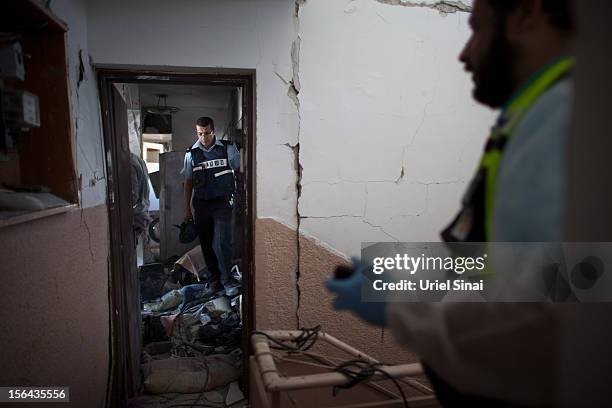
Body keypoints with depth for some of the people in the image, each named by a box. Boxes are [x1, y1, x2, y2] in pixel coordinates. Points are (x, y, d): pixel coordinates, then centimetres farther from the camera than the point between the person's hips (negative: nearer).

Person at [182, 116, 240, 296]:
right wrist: (187, 209, 10)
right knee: (206, 244, 9)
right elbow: (188, 182, 11)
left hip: (222, 202, -3)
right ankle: (214, 277, 24)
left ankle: (227, 280, -2)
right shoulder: (191, 154, 5)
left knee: (222, 242, -12)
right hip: (201, 204, 3)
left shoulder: (227, 148, -2)